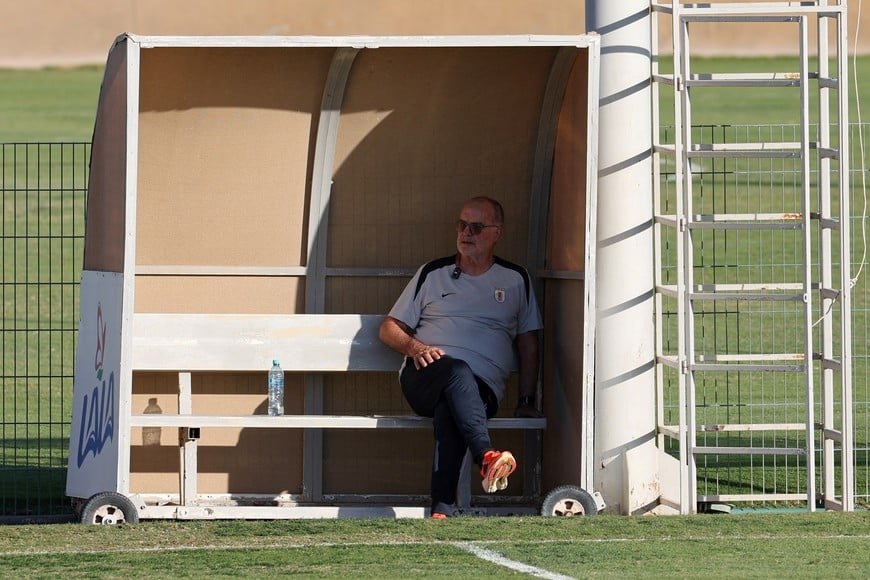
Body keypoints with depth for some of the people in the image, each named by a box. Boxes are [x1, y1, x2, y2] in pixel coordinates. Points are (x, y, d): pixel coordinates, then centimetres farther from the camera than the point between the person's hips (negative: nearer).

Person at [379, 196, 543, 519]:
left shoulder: (516, 280, 20)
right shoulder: (432, 274, 20)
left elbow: (528, 346, 20)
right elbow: (389, 329, 20)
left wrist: (526, 402, 9)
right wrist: (415, 347, -3)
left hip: (481, 388, -1)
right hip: (424, 378, 1)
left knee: (449, 411, -39)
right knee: (458, 371, -39)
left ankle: (442, 510, -51)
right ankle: (487, 456, -58)